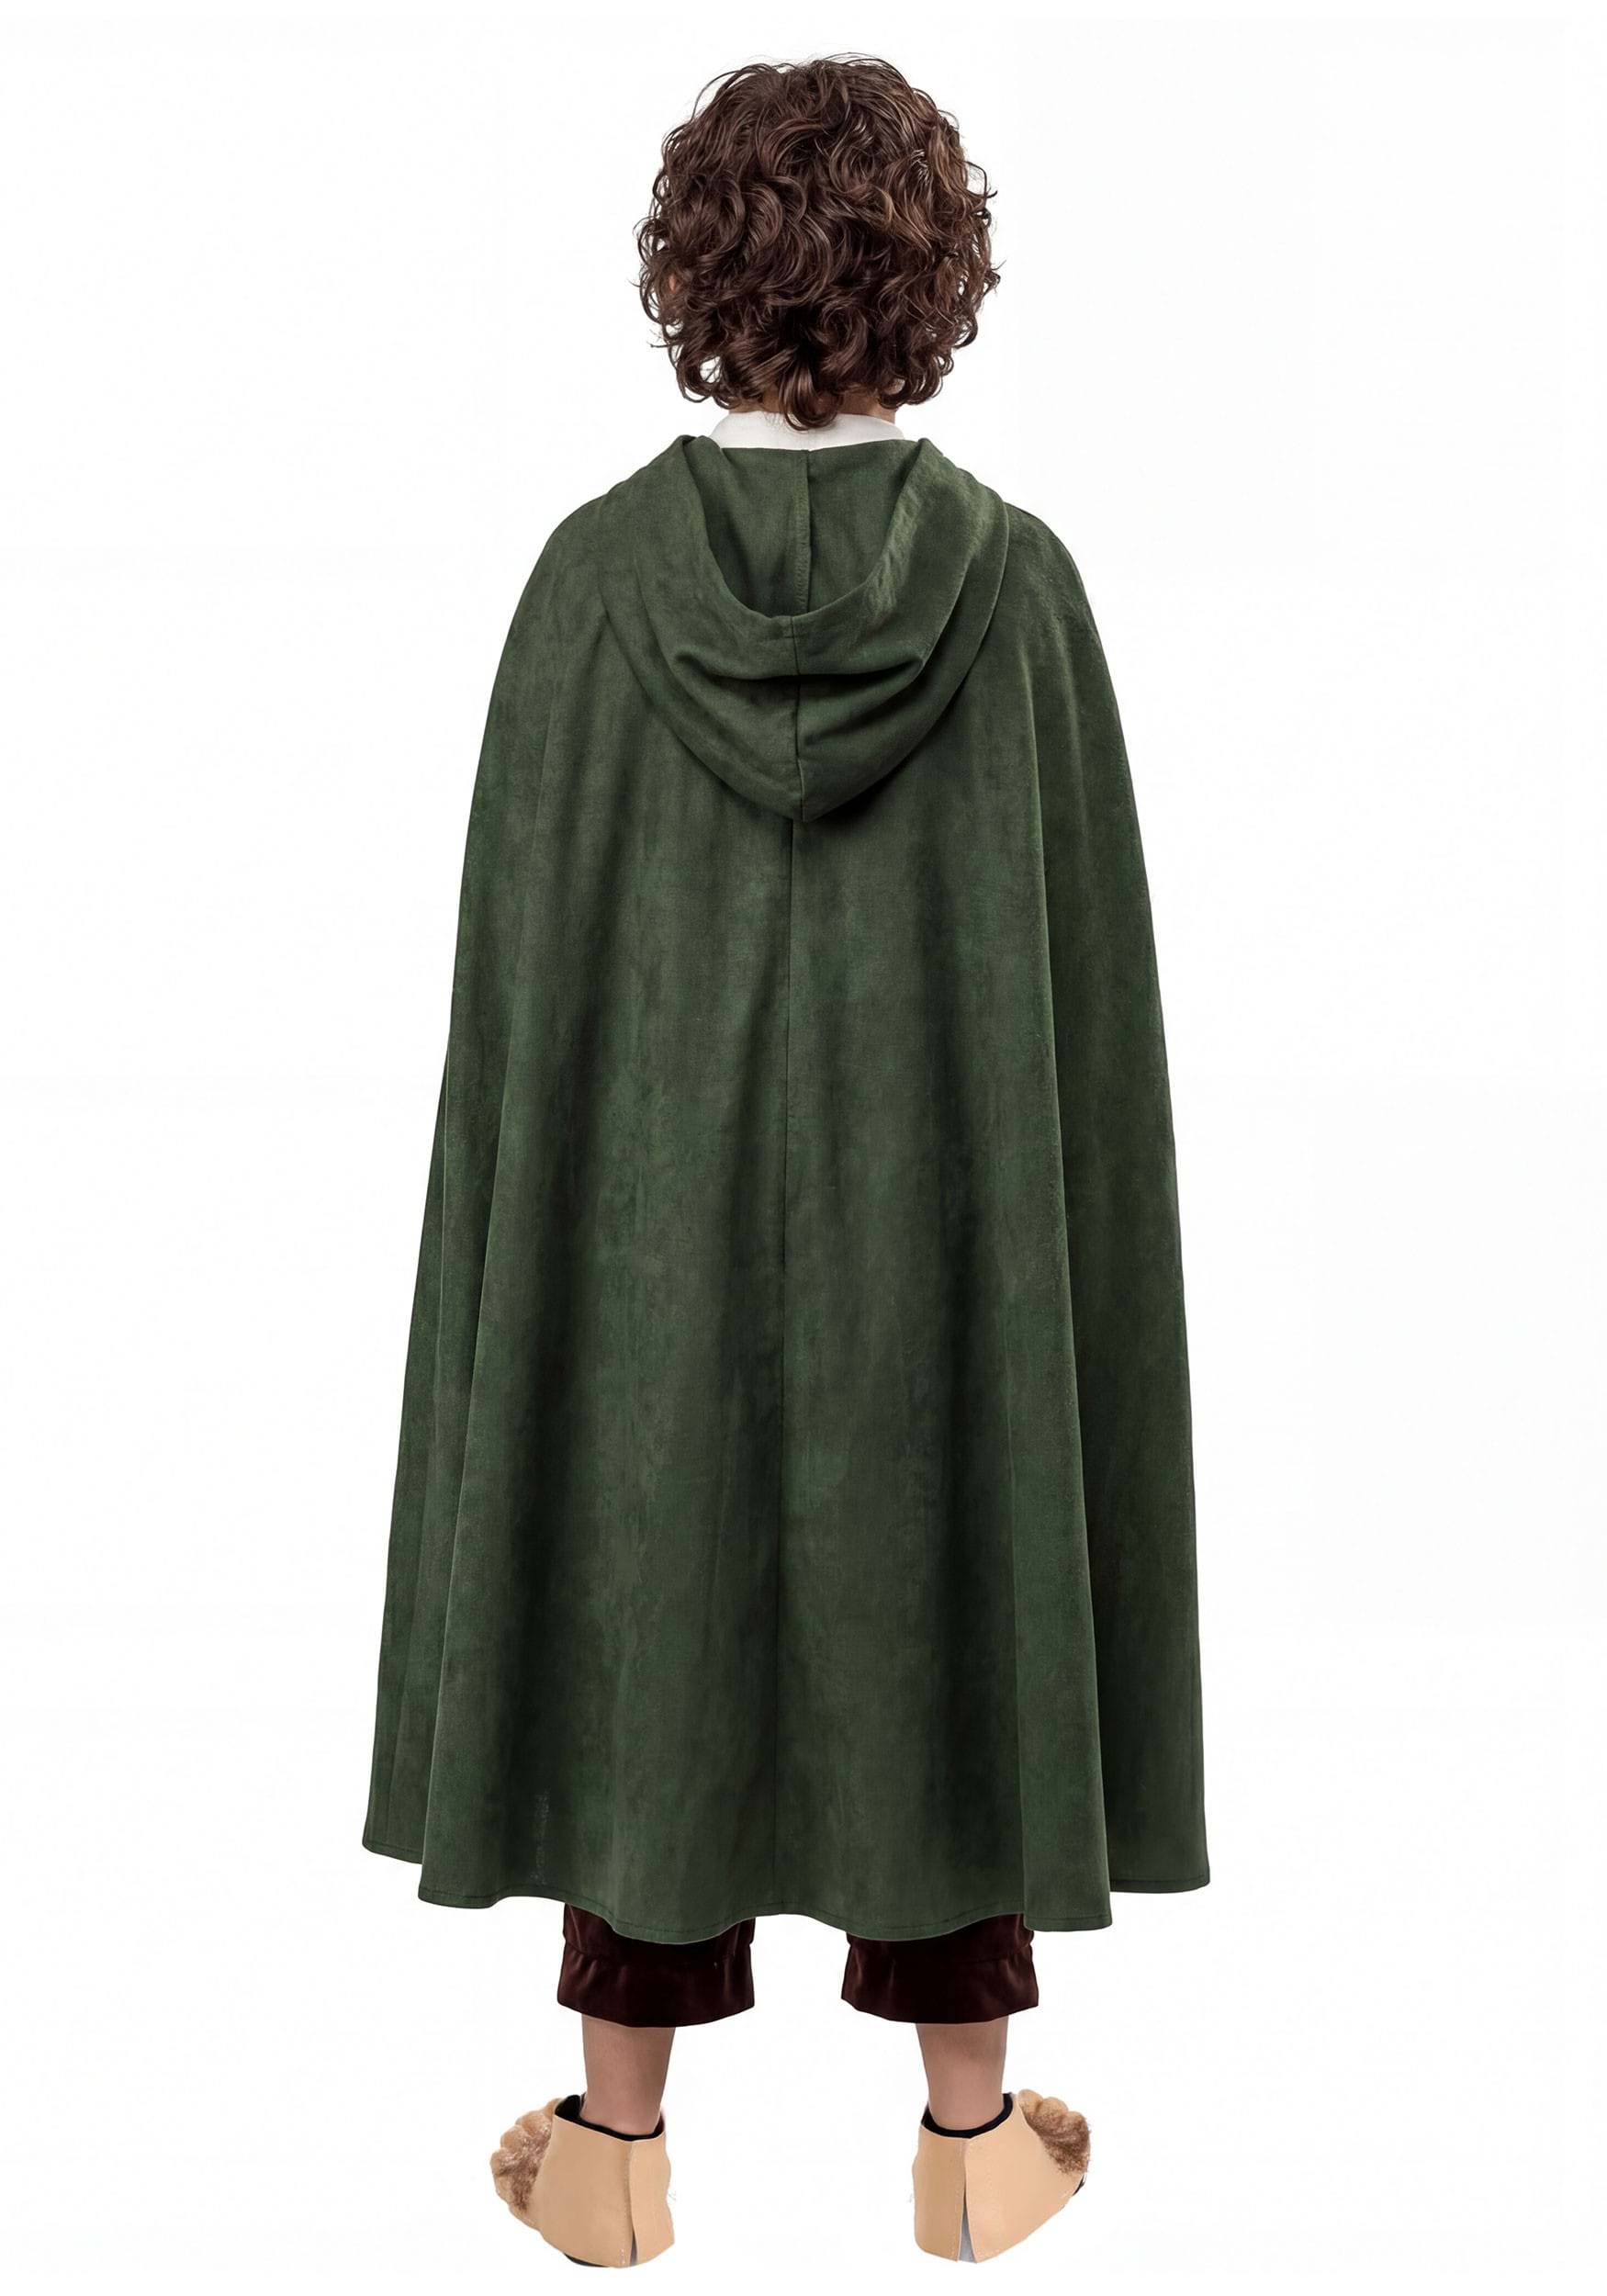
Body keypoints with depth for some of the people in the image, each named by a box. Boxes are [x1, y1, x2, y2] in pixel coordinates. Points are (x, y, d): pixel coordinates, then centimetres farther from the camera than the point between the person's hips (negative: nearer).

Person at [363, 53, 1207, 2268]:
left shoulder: (597, 574, -9)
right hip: (946, 1209, 0)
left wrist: (535, 1226, 4)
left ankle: (617, 2144, 25)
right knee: (945, 1609, 14)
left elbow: (521, 957, -6)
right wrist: (1076, 1234, 5)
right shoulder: (1018, 583, -9)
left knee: (648, 1608, 13)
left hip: (655, 1204, 0)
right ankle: (973, 2133, 26)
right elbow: (1086, 970, -6)